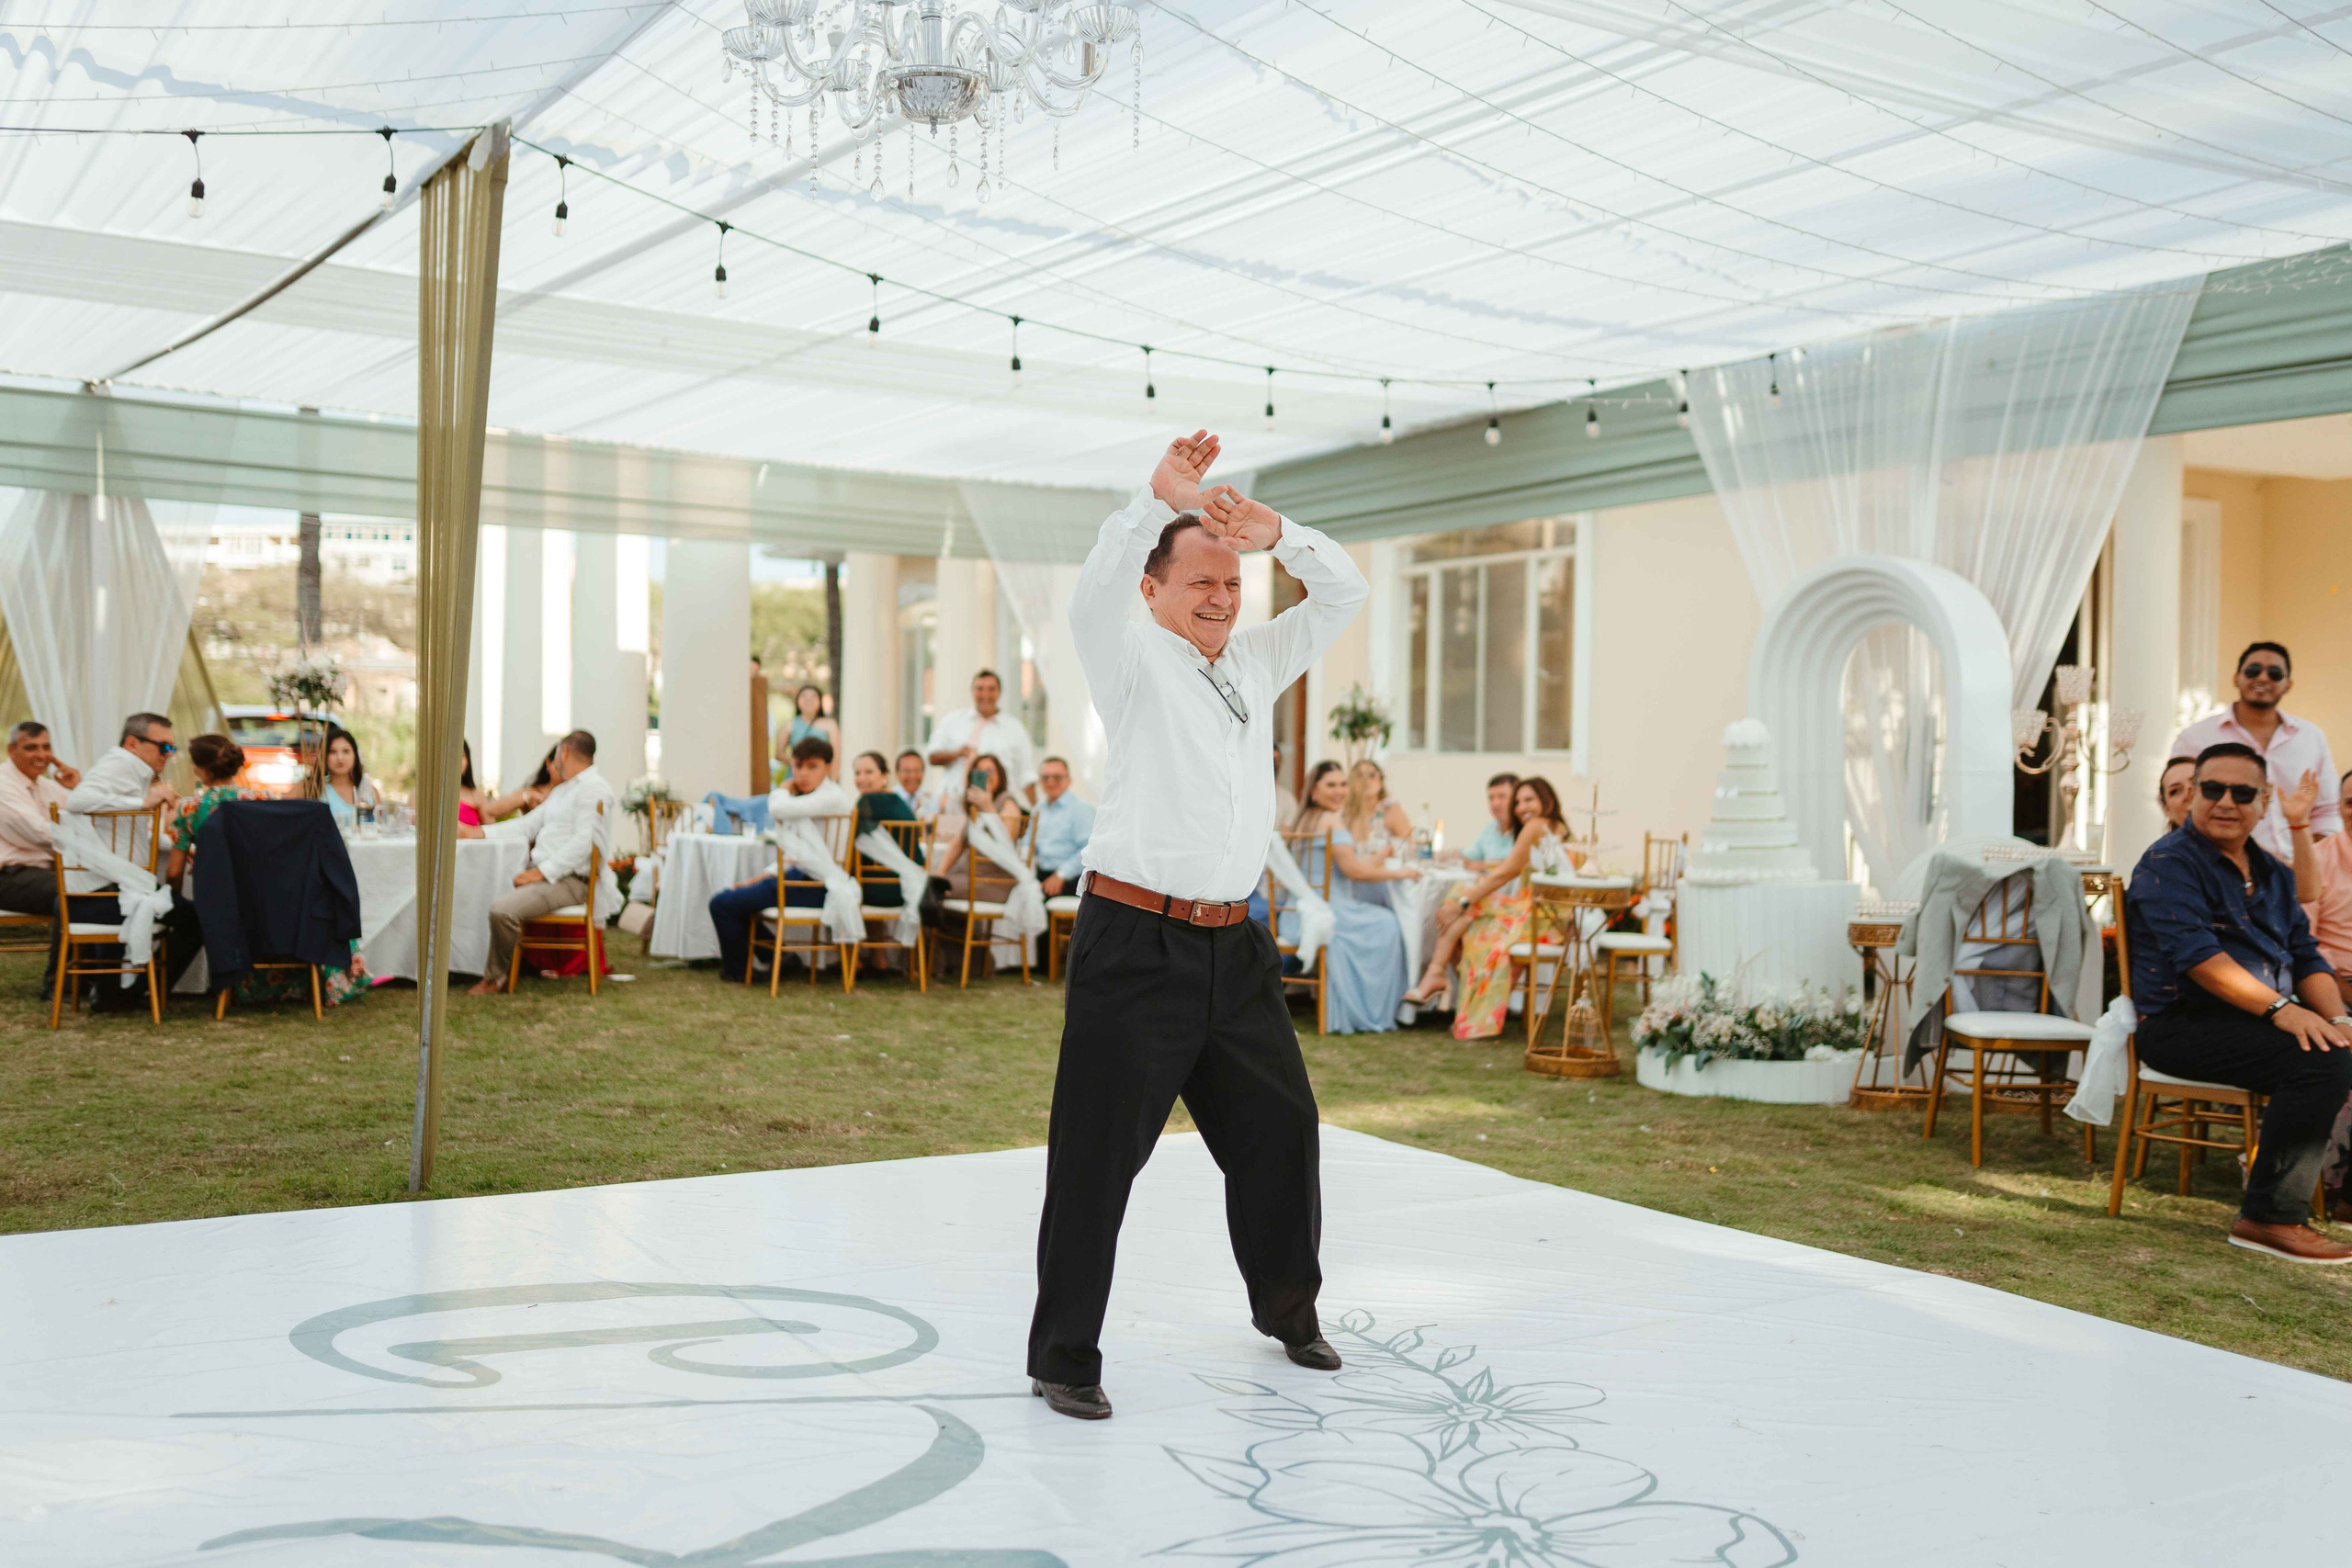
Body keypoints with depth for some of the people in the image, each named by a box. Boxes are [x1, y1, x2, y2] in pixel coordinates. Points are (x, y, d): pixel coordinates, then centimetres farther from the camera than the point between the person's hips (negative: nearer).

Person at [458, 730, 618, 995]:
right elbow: (528, 825, 22)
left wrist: (542, 872, -21)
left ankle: (494, 977, -6)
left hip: (570, 881, -11)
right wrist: (480, 832, 17)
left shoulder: (593, 789, -11)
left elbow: (583, 844, -20)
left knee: (502, 909, -27)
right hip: (544, 872, 11)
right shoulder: (562, 790, 22)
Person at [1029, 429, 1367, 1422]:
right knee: (1097, 1153, -3)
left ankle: (1287, 1310, 38)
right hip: (1136, 941, -6)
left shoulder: (1255, 664, 14)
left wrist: (1276, 534, -3)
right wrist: (1160, 499, -35)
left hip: (1233, 944, 7)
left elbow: (1344, 596, 14)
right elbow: (1095, 592, -23)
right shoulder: (1133, 661, -3)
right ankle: (1063, 1358, 8)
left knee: (1279, 1127, 17)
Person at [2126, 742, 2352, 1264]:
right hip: (2182, 1024, -8)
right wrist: (2280, 1008, -26)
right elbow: (2194, 951, -19)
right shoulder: (2169, 863, -6)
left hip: (2267, 1020, 8)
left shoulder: (2273, 874, 20)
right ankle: (2269, 1217, -21)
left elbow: (2306, 956, 15)